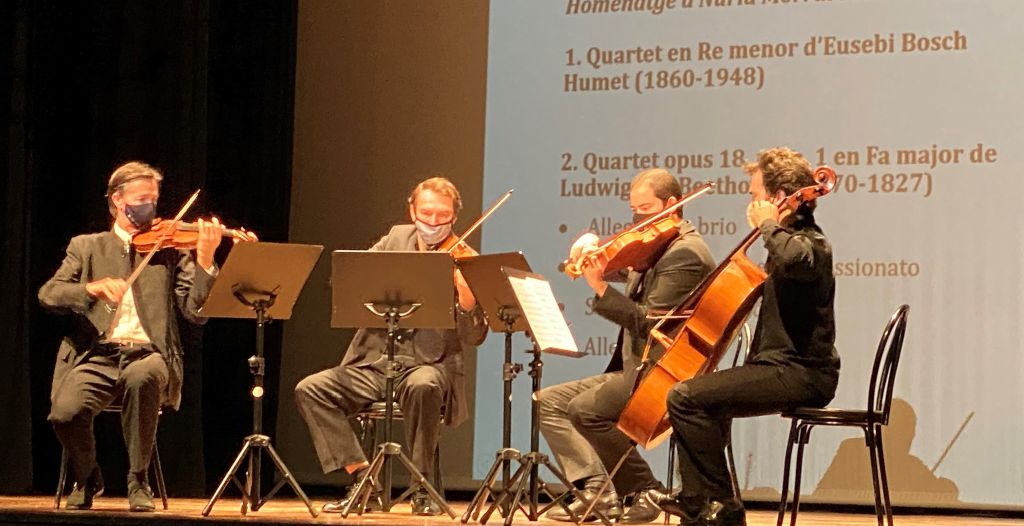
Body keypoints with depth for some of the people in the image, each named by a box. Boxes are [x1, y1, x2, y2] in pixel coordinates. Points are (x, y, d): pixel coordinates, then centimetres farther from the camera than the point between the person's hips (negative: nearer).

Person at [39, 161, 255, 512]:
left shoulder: (171, 250, 13)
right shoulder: (87, 247, 15)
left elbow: (196, 312, 0)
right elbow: (48, 295, 0)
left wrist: (205, 259, -14)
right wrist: (92, 288, -19)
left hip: (148, 356, -1)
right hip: (96, 357, 1)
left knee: (142, 376, -38)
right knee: (66, 411, -29)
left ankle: (138, 481, -16)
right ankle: (87, 478, 6)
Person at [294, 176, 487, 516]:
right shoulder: (396, 239, 9)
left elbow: (474, 337, -12)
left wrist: (467, 296, -33)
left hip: (429, 365, -4)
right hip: (372, 365, 4)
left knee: (422, 387, -38)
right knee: (310, 389, -15)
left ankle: (422, 489, -21)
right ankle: (362, 478, -10)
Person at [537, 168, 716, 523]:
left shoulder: (685, 254, -15)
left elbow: (649, 322, -22)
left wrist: (600, 288, -26)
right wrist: (591, 251, -8)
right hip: (634, 370, 11)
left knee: (585, 408, -27)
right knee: (549, 401, 4)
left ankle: (644, 492, -10)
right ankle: (597, 489, -11)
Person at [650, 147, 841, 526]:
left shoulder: (810, 243, -14)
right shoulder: (796, 240, 17)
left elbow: (792, 258, -41)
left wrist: (769, 225, -22)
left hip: (800, 374, -11)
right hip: (786, 368, 11)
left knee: (686, 397, -19)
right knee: (704, 396, 28)